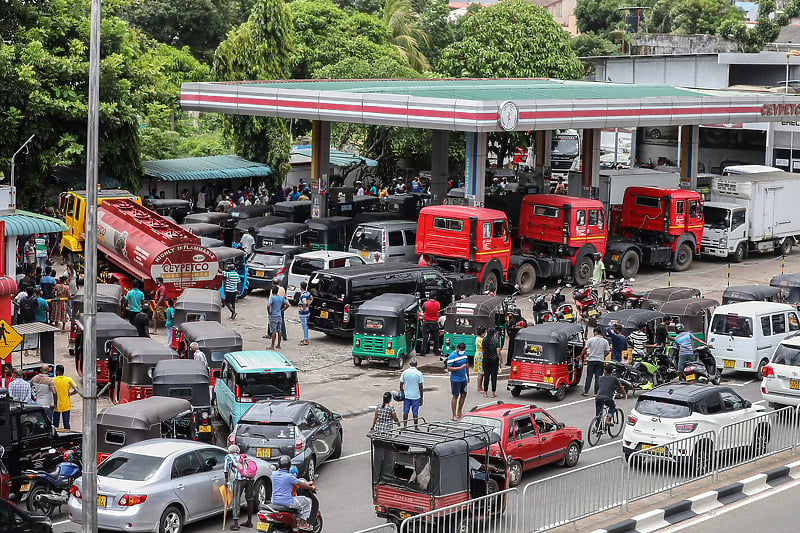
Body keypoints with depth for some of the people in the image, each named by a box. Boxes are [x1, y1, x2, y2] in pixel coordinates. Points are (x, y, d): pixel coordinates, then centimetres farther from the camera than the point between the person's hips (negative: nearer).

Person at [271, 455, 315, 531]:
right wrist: (311, 487, 12)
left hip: (274, 501, 7)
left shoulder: (274, 474, 2)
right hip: (287, 501, -7)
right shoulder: (289, 476, -18)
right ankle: (302, 523, 11)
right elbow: (301, 485, -8)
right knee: (307, 501, 10)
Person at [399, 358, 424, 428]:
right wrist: (421, 398, 1)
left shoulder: (405, 372, -4)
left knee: (405, 412, 11)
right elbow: (420, 387, -7)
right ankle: (416, 428, 11)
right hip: (416, 396, -2)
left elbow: (401, 385, 0)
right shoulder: (419, 373, -10)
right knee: (415, 413, 5)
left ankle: (405, 427, 16)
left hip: (406, 396, 2)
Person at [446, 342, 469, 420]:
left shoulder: (465, 353, 6)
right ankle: (454, 415, 5)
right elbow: (449, 369, -19)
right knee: (455, 396, -2)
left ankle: (459, 413, 27)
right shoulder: (452, 356, -15)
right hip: (455, 379, -7)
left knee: (463, 395, 12)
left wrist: (468, 376, 21)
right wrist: (460, 368, -25)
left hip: (463, 378, 7)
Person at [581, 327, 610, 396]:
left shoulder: (591, 340, -5)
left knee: (589, 377, 4)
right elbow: (608, 351, -1)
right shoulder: (605, 341, 0)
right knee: (598, 377, 4)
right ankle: (596, 393, 3)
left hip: (591, 360, -1)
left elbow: (585, 349, -5)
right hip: (600, 361, 1)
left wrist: (581, 356, 9)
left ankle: (586, 392, 5)